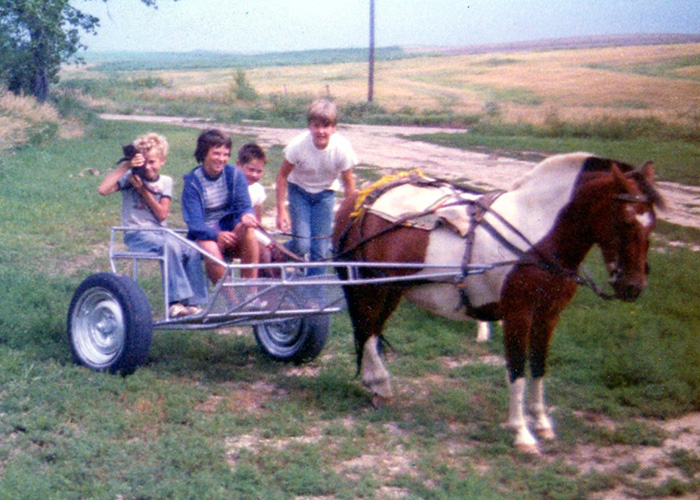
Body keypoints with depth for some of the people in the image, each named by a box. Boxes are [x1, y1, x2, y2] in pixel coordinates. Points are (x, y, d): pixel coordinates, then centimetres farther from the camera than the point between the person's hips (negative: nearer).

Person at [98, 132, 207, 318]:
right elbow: (103, 190, -17)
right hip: (136, 234, -4)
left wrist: (144, 190, -10)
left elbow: (162, 214, -2)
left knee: (191, 251, -22)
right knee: (170, 246, -33)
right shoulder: (130, 177, 1)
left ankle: (192, 302, -17)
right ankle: (175, 302, -33)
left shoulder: (165, 182, 11)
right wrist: (125, 165, -15)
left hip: (160, 232, 4)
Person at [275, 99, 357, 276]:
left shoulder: (342, 148, -26)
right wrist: (281, 210, -17)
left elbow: (348, 183, -12)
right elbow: (282, 176, -15)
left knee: (321, 248, -3)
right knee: (301, 245, -12)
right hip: (299, 190, -1)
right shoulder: (298, 145, -29)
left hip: (325, 193, 1)